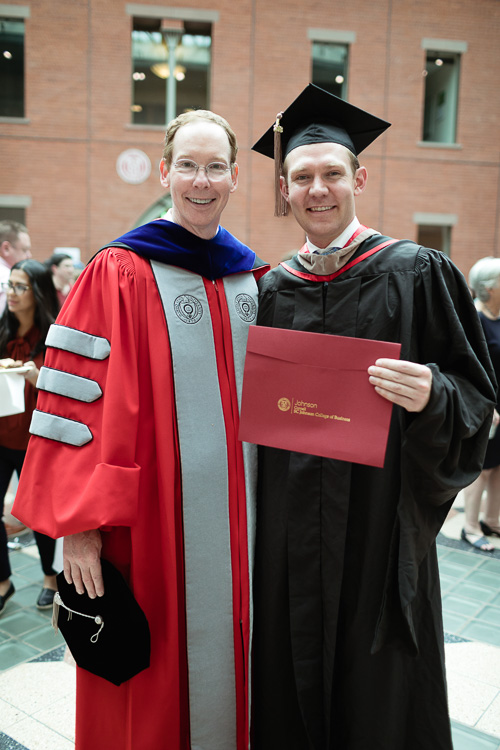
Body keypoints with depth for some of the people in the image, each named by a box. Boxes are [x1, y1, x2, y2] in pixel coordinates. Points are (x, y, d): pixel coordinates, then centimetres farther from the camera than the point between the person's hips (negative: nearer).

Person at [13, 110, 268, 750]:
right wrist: (81, 523, -14)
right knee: (155, 687, 9)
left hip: (241, 522, 5)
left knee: (228, 660, 18)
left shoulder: (253, 280, 9)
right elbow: (79, 402, -11)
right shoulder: (120, 275, -7)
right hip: (155, 521, -4)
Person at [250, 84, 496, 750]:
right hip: (290, 537, 4)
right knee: (294, 684, 16)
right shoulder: (272, 291, 7)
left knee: (377, 692, 12)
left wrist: (430, 395, -24)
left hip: (380, 524, -3)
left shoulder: (416, 275, -5)